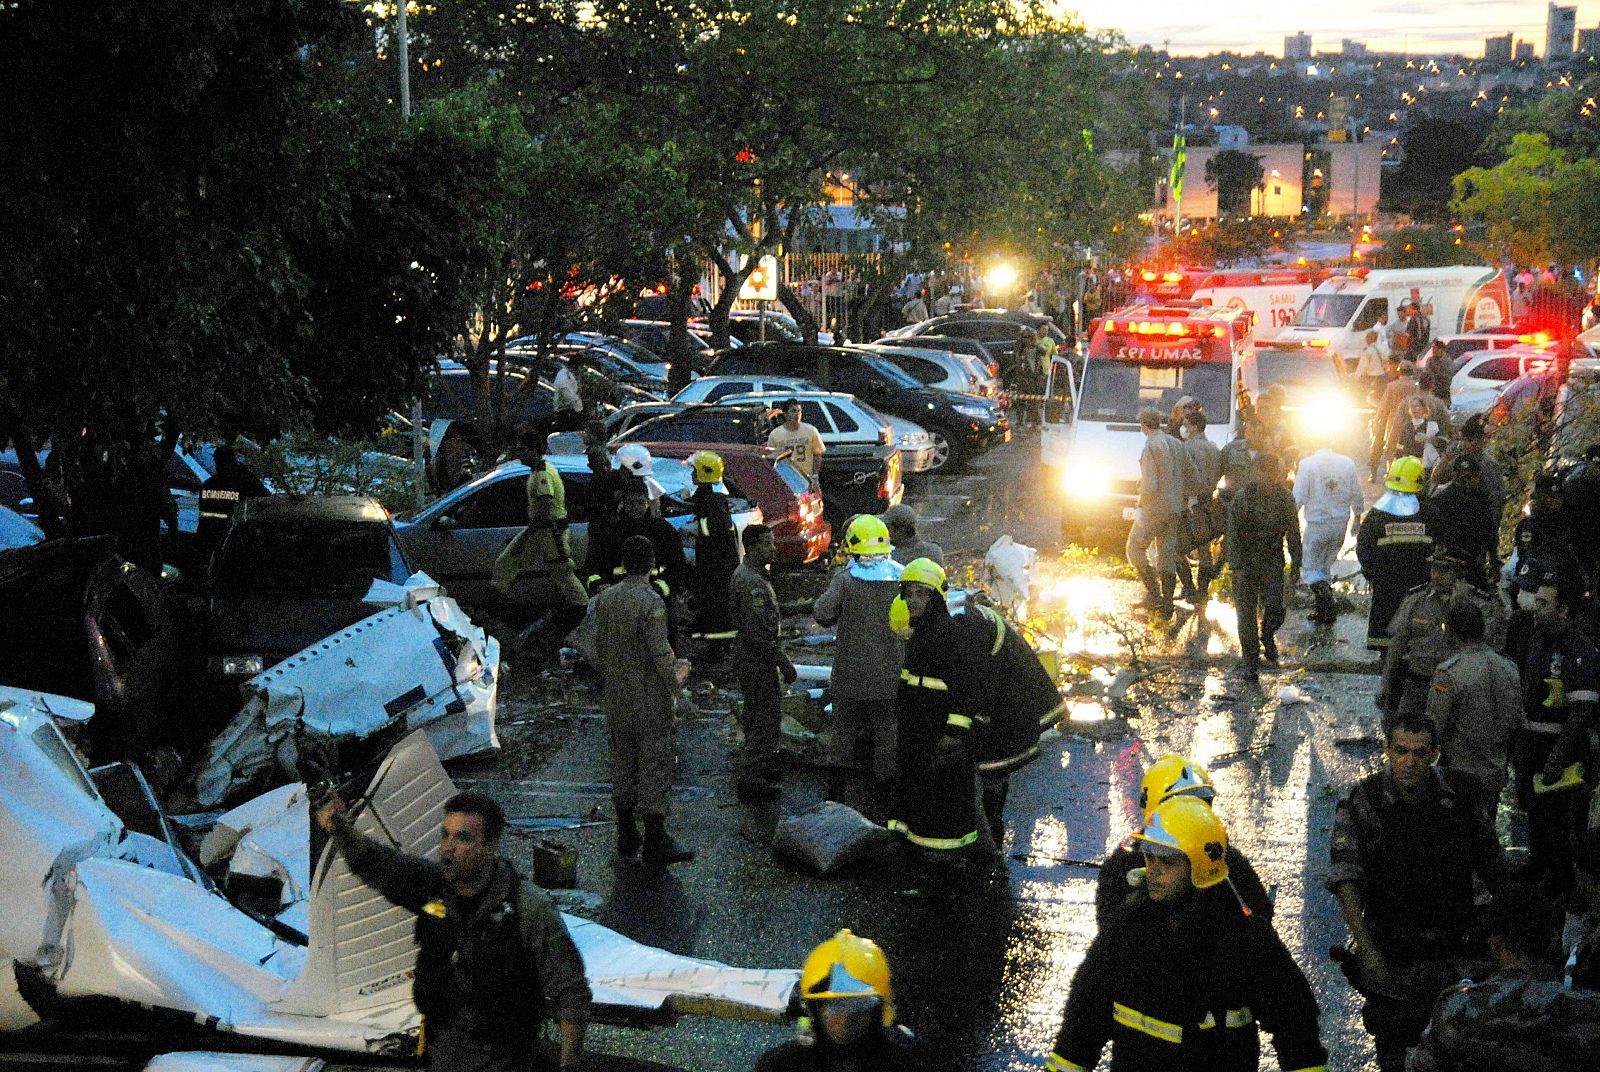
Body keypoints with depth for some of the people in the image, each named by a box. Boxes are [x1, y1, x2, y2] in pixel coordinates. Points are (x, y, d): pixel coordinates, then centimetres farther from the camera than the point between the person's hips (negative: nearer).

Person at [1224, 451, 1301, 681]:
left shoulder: (1285, 497, -1)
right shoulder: (1242, 498, -11)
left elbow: (1293, 531, 10)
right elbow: (1232, 534, -11)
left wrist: (1295, 561, 9)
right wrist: (1236, 566, -16)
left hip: (1272, 560, 2)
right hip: (1246, 560, -2)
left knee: (1274, 607, -11)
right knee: (1247, 610, 2)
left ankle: (1267, 636, 22)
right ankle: (1250, 658, 15)